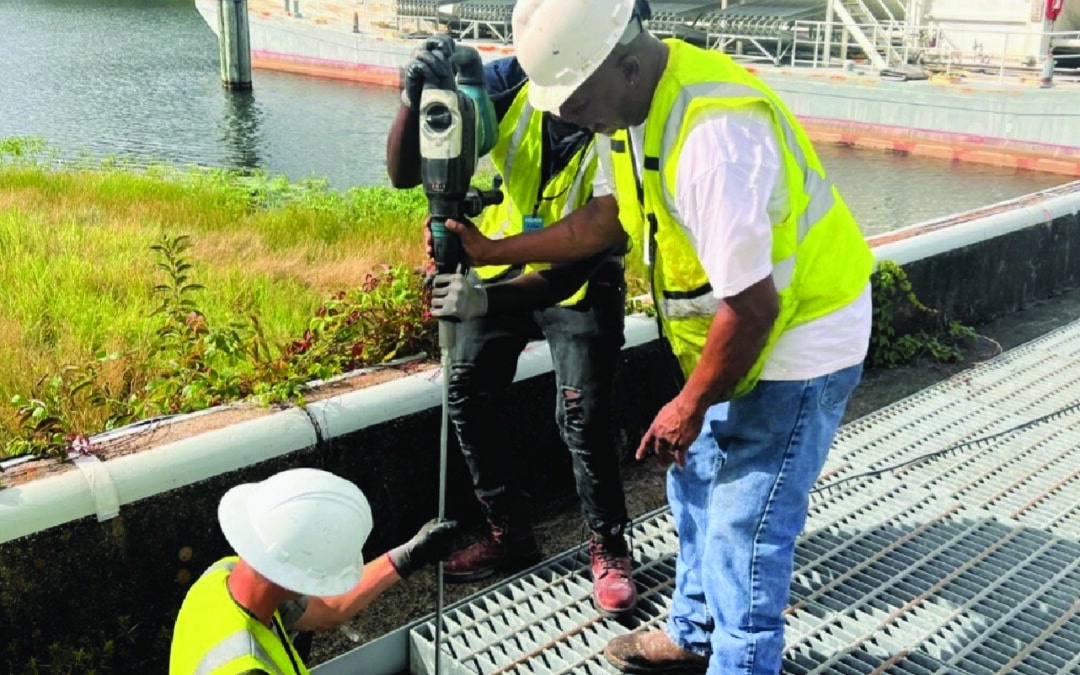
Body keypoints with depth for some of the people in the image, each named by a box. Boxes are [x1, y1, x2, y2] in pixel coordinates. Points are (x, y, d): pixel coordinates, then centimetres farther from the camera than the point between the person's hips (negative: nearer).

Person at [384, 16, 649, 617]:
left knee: (584, 418, -11)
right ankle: (510, 534, 23)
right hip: (500, 272, 4)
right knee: (469, 398, 3)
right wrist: (416, 100, -36)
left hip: (581, 281, -3)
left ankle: (610, 550, 13)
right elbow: (403, 173, -16)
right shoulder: (509, 81, -17)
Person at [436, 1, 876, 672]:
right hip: (738, 333, 10)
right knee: (696, 484, 21)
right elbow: (607, 219, 11)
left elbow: (752, 306, -30)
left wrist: (689, 407, -16)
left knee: (743, 527, 0)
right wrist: (491, 251, 8)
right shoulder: (630, 103, -4)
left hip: (801, 337, -9)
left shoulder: (713, 134, -34)